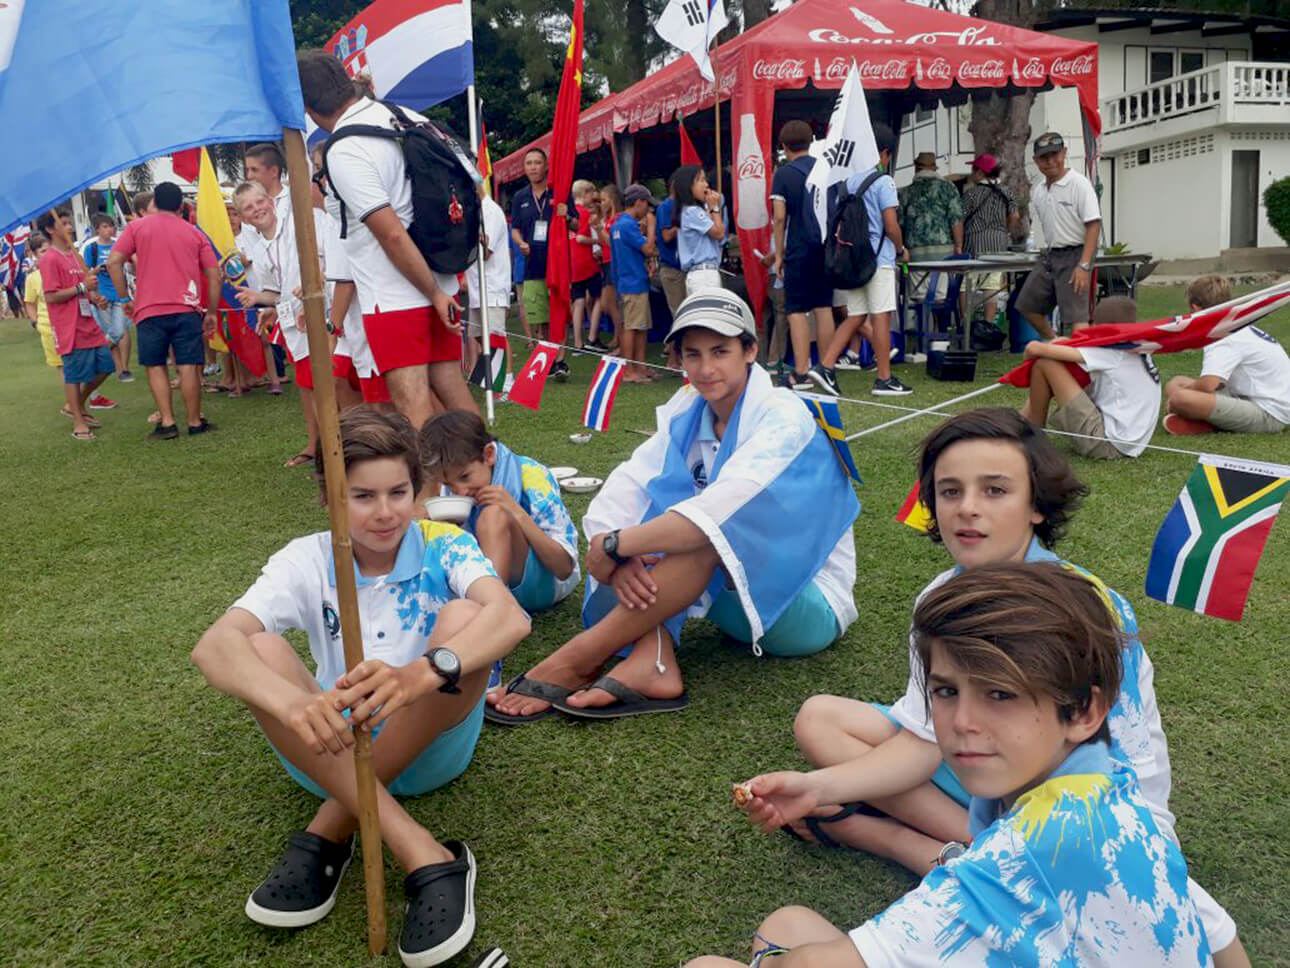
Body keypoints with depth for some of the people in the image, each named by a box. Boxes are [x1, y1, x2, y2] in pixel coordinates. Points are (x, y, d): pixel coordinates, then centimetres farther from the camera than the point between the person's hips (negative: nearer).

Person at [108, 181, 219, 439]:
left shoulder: (136, 227, 8)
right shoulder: (194, 232, 12)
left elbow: (113, 263, -1)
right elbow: (214, 275, 8)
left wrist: (126, 298, 8)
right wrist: (211, 312, 14)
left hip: (149, 309, 0)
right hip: (187, 309, 1)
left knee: (155, 365, 9)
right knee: (189, 366, 1)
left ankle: (167, 422, 4)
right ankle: (195, 422, 7)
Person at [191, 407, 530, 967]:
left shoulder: (443, 546, -10)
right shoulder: (308, 562, -7)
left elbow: (511, 617, -31)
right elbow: (213, 646, -24)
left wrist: (421, 673, -52)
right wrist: (291, 702, -47)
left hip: (433, 746, -1)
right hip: (336, 753, 2)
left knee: (464, 617, -27)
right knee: (259, 651, -26)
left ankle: (328, 835, -22)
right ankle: (425, 857, -34)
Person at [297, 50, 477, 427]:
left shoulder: (344, 153, -16)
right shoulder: (407, 118, 7)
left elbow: (392, 234, -21)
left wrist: (435, 293, -12)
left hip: (394, 298, -8)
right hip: (439, 284, 8)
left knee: (412, 403, -5)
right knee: (452, 387, 14)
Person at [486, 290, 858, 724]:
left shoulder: (784, 418, -19)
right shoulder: (687, 414, 0)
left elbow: (718, 511, -35)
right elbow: (624, 486, -12)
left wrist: (612, 546, -32)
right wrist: (619, 560, -32)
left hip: (813, 607, -6)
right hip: (738, 600, 7)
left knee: (711, 530, -34)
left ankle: (575, 662, -32)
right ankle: (653, 664, -31)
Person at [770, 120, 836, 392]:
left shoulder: (783, 173, -5)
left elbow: (779, 217, -10)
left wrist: (778, 254, -3)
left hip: (799, 250, -4)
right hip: (826, 247, 5)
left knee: (797, 311, -2)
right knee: (824, 308, 10)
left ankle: (801, 374, -6)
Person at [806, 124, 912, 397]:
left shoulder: (850, 181, 11)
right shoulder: (883, 182, -8)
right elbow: (891, 225, -11)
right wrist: (901, 250, 4)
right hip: (879, 258, -7)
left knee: (855, 316, 11)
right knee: (880, 316, -3)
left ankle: (825, 366, 1)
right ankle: (884, 379, 1)